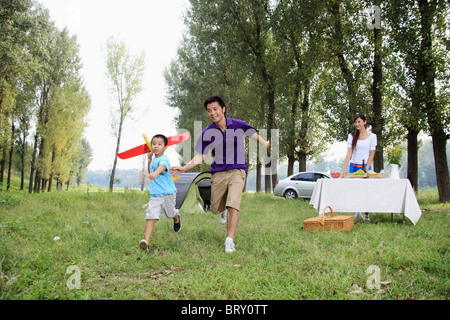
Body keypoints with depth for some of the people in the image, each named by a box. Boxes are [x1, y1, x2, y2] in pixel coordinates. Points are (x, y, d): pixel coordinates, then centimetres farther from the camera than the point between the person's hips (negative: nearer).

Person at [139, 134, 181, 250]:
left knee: (170, 213, 18)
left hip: (167, 193, -5)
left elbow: (163, 166, -38)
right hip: (155, 194, 5)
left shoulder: (164, 159, -14)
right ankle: (146, 241, -20)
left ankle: (176, 219, 55)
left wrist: (155, 173, -61)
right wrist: (149, 159, 15)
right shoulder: (154, 160, 12)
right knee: (150, 216, -11)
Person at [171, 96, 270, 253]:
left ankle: (229, 240, -11)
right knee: (215, 209, 9)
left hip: (237, 171, -2)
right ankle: (225, 209, 47)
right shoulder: (207, 133, -2)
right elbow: (200, 157, -1)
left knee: (233, 205, -21)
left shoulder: (238, 125, -3)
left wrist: (266, 144, 3)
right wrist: (184, 168, -13)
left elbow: (255, 135, 16)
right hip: (218, 174, 2)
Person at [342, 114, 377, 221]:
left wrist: (366, 168, -11)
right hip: (353, 166, 2)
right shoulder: (352, 136, 5)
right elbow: (349, 152, -2)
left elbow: (372, 154, 0)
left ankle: (366, 214, 5)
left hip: (366, 166, -2)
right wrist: (345, 168, -12)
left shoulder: (372, 136, 2)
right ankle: (357, 212, 4)